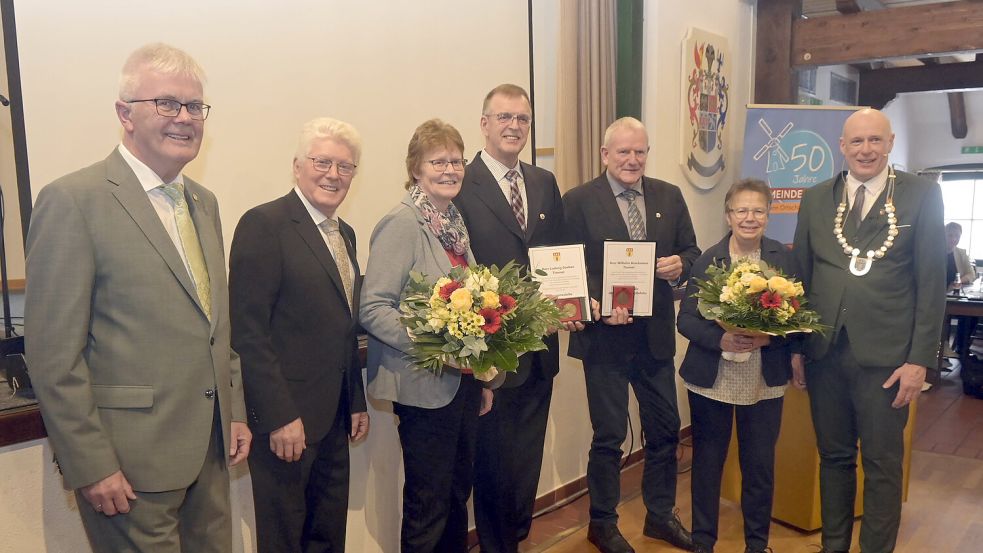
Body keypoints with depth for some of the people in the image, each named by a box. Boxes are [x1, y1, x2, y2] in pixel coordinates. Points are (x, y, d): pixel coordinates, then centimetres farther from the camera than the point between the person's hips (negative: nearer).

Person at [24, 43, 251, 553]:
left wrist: (235, 412, 14)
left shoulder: (203, 203, 12)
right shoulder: (73, 201, -12)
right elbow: (54, 353, -14)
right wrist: (90, 466, -14)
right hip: (130, 460, -7)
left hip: (210, 450, 7)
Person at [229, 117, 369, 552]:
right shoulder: (264, 224, -12)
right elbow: (248, 331, -17)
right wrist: (279, 417, -19)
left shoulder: (345, 234, 14)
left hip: (334, 418, 8)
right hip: (286, 420, -8)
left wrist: (357, 401, 17)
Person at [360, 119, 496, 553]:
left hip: (464, 380, 7)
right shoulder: (401, 223, -13)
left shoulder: (454, 221, 10)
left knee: (458, 492, 18)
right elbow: (373, 309, -19)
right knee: (428, 503, 5)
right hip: (425, 386, -7)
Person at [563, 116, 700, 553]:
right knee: (609, 435, 7)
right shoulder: (578, 201, -6)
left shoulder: (670, 196, 6)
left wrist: (680, 264, -13)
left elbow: (691, 251, 10)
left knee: (665, 430, 15)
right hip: (605, 336, -4)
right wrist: (597, 306, -22)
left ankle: (660, 515, 36)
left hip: (656, 335, 5)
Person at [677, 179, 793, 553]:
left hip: (765, 381, 1)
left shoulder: (785, 259, -2)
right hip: (711, 379, -1)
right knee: (707, 462, 12)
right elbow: (686, 319, -7)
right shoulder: (707, 260, -6)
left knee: (760, 466, 11)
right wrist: (721, 339, -23)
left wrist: (768, 337, -18)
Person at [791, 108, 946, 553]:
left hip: (885, 354, -3)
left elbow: (931, 283, -3)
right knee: (833, 458, 15)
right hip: (824, 351, 3)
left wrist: (919, 358, -8)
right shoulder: (816, 199, 8)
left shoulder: (921, 195, -1)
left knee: (883, 465, 7)